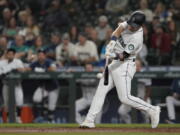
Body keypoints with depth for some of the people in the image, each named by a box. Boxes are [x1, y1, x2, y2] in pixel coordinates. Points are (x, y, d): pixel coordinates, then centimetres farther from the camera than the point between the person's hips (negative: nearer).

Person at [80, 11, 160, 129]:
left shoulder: (137, 38, -23)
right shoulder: (129, 24, -1)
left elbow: (124, 55, -25)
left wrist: (115, 56, -44)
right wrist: (113, 40, -22)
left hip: (125, 65, -9)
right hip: (115, 64, 9)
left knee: (125, 97, -13)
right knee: (101, 91, 5)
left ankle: (152, 110, 0)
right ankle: (90, 120, 7)